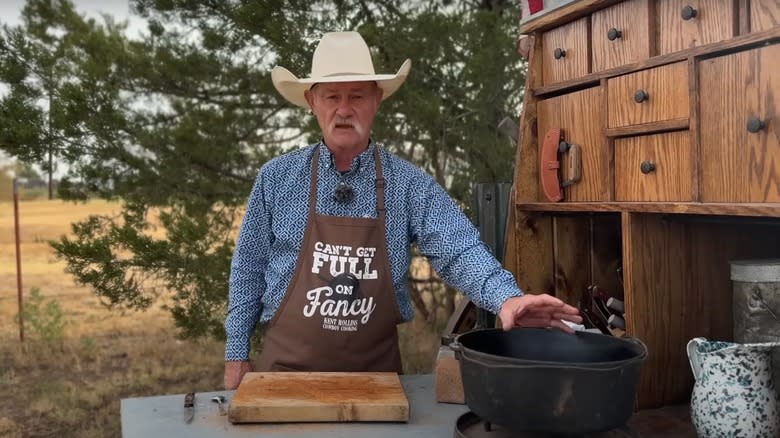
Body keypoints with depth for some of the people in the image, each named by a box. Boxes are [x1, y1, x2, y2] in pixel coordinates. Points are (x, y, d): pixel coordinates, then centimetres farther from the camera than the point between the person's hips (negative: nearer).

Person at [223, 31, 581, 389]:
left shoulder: (410, 184, -5)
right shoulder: (276, 178, -2)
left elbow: (457, 250, -16)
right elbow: (249, 268, 4)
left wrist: (507, 297, -35)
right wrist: (236, 354, 3)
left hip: (374, 369, 0)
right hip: (287, 365, 0)